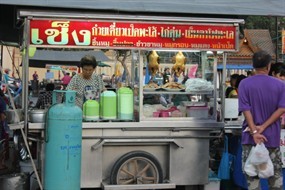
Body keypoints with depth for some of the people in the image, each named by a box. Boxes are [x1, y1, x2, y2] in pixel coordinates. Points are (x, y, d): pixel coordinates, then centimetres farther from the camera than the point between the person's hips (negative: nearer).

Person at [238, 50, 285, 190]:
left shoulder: (245, 84, -6)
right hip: (272, 136, 2)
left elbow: (246, 110, -13)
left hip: (251, 136, -1)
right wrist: (263, 127, -12)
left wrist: (254, 131, -15)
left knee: (252, 173, 5)